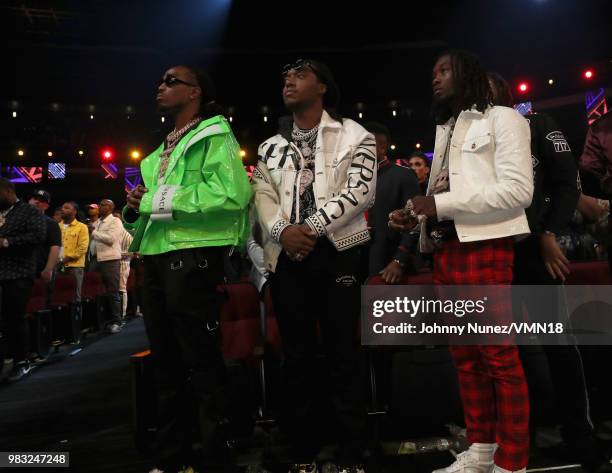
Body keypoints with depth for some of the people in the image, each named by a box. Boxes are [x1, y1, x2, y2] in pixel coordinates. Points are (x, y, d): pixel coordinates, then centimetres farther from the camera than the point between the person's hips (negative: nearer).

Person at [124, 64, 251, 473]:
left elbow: (233, 193, -21)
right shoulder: (162, 151, 21)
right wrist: (136, 208, 0)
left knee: (203, 364, -1)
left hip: (193, 258, -9)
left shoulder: (214, 135, -2)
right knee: (167, 363, 15)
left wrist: (159, 200, -16)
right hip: (156, 258, 9)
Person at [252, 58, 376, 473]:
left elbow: (360, 190, -8)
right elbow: (262, 198, 7)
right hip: (286, 256, 4)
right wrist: (282, 230, -13)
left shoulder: (354, 135, 5)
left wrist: (312, 227, -15)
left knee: (343, 354, 0)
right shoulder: (270, 147, 18)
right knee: (297, 356, 8)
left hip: (337, 252, -4)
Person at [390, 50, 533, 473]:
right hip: (444, 251, 7)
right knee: (465, 357, 10)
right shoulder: (444, 131, 22)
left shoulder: (502, 119, 2)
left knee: (500, 357, -3)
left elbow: (519, 189, -11)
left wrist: (440, 203, -16)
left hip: (483, 247, -7)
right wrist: (416, 215, -1)